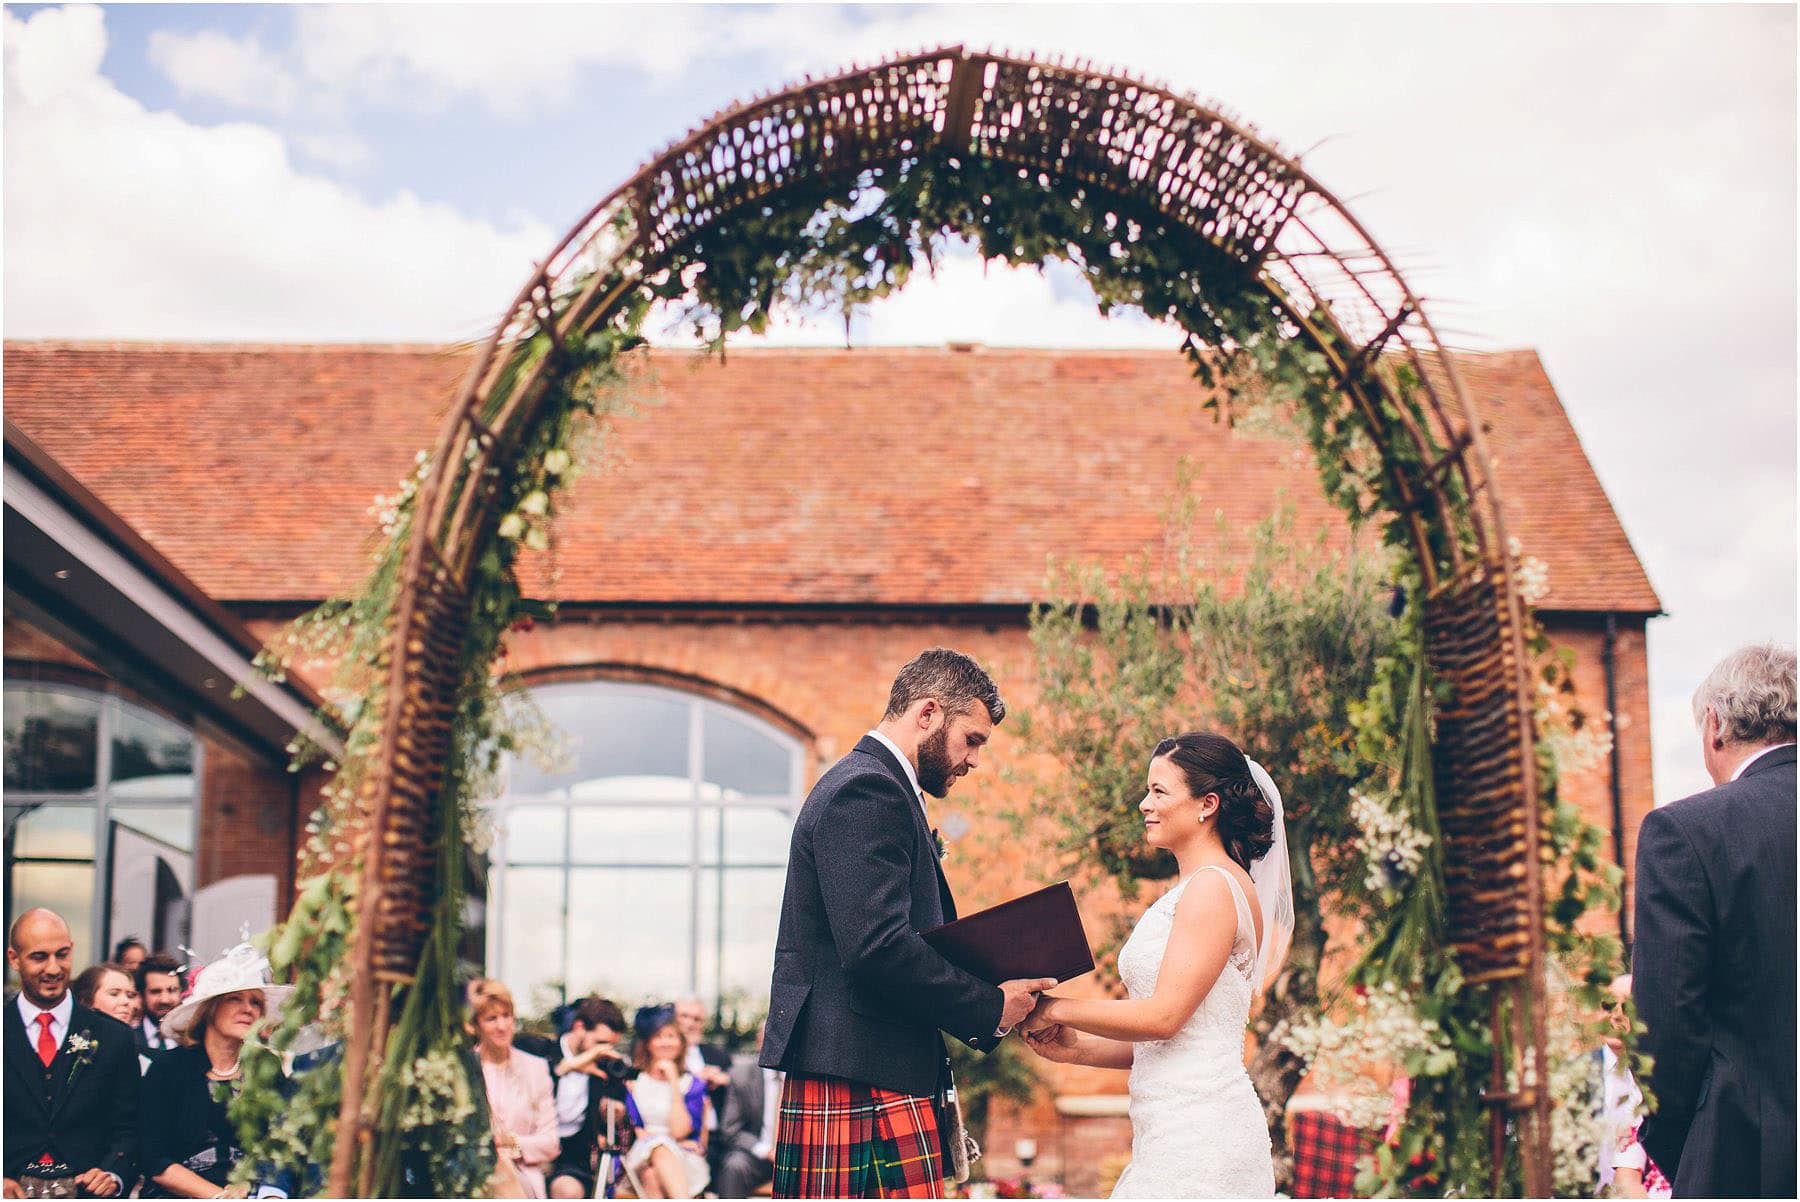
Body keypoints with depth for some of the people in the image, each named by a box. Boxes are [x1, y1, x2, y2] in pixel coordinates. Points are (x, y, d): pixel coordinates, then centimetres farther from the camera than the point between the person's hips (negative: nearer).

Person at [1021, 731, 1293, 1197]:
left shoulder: (1214, 886, -10)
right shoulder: (1191, 892, 18)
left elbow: (1164, 1015, -17)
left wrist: (1058, 1009, -8)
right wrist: (1077, 1048, 9)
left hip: (1199, 1127, -9)